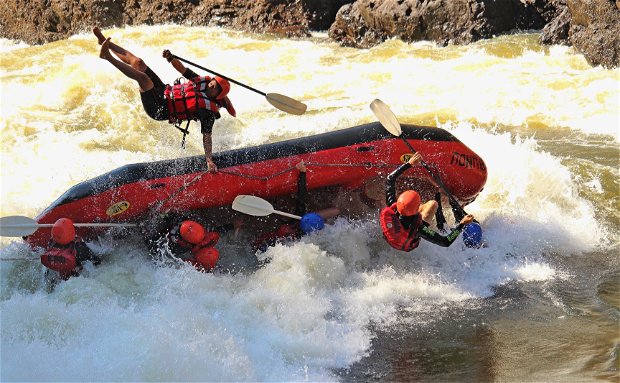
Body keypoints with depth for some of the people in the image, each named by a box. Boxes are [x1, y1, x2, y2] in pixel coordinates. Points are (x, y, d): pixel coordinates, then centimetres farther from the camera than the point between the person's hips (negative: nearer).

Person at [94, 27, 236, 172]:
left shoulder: (208, 110, -21)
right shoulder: (203, 81, -2)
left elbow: (207, 136, -23)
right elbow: (183, 69, 3)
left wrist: (209, 161, -34)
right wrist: (171, 58, -15)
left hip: (158, 109, -7)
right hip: (164, 91, 7)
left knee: (142, 77, -28)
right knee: (138, 62, 3)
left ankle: (107, 57, -22)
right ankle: (105, 42, 14)